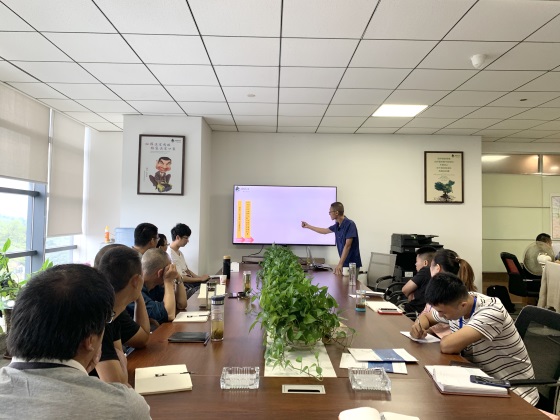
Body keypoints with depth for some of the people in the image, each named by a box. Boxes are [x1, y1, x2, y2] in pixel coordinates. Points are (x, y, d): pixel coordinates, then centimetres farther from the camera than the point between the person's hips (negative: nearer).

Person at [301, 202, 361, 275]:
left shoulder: (350, 224, -18)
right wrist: (308, 226, 30)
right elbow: (325, 231, 26)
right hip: (345, 263, 8)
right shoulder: (337, 225, 7)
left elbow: (347, 246, -23)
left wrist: (340, 264, -26)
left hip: (352, 264, -8)